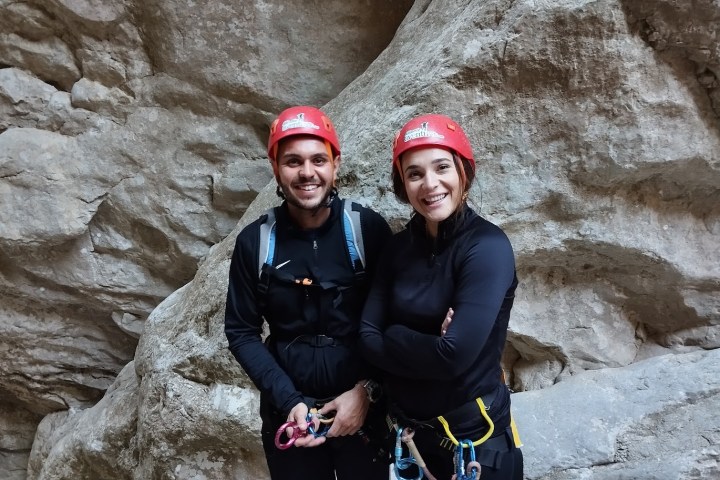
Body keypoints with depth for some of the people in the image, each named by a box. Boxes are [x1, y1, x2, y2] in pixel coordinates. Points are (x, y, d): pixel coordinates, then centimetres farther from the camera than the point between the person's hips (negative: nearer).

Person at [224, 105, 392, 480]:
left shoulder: (369, 228, -12)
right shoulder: (254, 241, -7)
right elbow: (241, 332, -2)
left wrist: (366, 390, -11)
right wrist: (289, 401, -10)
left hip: (364, 407, -1)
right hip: (288, 413, 1)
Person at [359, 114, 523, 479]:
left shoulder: (487, 246, -19)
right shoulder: (399, 246, -2)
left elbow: (455, 355, -27)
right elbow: (368, 336, -6)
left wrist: (393, 338, -13)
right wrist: (426, 346, -19)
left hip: (472, 438, -5)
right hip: (409, 432, 5)